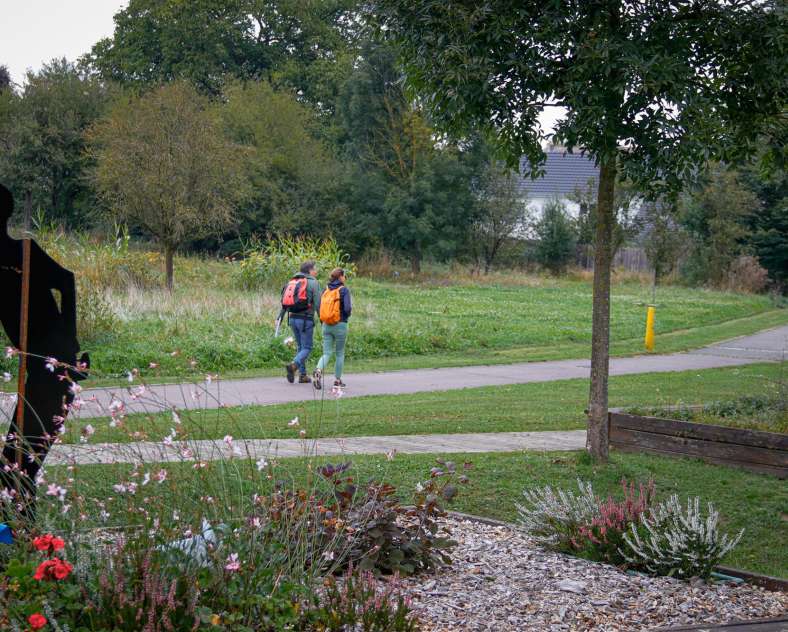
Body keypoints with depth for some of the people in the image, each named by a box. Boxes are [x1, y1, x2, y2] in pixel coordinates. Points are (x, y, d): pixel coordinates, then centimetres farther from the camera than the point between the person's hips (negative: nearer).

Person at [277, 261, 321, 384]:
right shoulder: (313, 283, -6)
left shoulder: (292, 282, 13)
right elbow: (318, 304, -11)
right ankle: (293, 365, -25)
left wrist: (280, 317, 9)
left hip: (293, 318, 6)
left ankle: (303, 375, 14)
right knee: (307, 348, -1)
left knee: (300, 347, 16)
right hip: (306, 319, -6)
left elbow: (284, 302, 8)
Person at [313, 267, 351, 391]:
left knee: (327, 353, 5)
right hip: (340, 325, -4)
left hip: (326, 325, 4)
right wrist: (349, 311, 5)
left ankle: (318, 371, -24)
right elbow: (347, 309, -17)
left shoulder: (326, 290, 6)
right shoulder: (344, 290, -9)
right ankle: (337, 380, 17)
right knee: (340, 353, 12)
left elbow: (319, 307, 5)